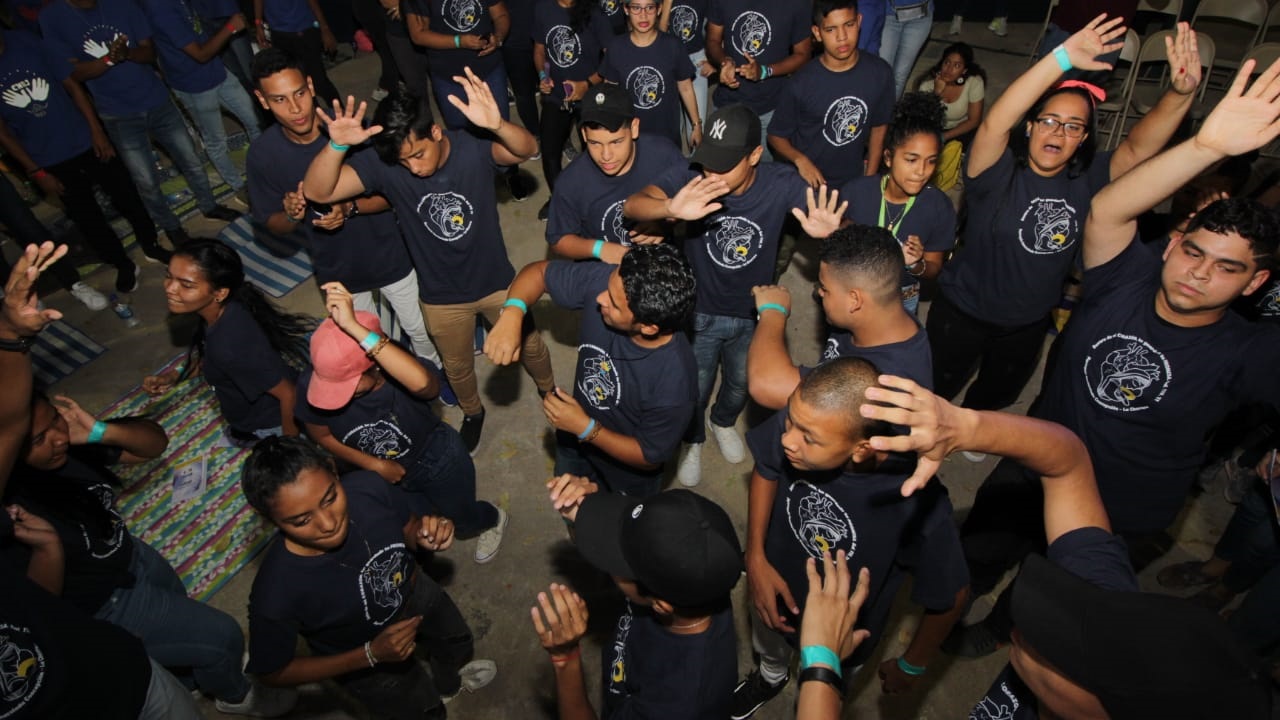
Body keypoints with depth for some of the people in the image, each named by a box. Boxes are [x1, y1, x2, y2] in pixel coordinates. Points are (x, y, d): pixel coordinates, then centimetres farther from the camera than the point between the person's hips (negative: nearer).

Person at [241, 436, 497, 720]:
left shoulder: (367, 486, -34)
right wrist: (372, 654, -29)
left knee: (458, 644, 34)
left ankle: (449, 684, 68)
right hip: (363, 658, -3)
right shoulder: (276, 594, -42)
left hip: (414, 592, 4)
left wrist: (427, 535, -34)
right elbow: (273, 672, -22)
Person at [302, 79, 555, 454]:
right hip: (441, 297, 2)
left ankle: (549, 390, 56)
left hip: (497, 282, -1)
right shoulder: (383, 164, -20)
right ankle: (473, 412, 58)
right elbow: (317, 192, -27)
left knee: (530, 346, 22)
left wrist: (497, 124, -63)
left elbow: (526, 149, -42)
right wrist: (336, 146, -46)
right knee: (458, 367, 25)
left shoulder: (472, 148, -24)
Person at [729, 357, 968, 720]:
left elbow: (952, 596, -20)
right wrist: (755, 558, -17)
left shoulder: (917, 506, -42)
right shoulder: (799, 421, -33)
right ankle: (770, 677, 71)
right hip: (775, 586, 3)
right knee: (768, 646, 36)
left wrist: (912, 666, -4)